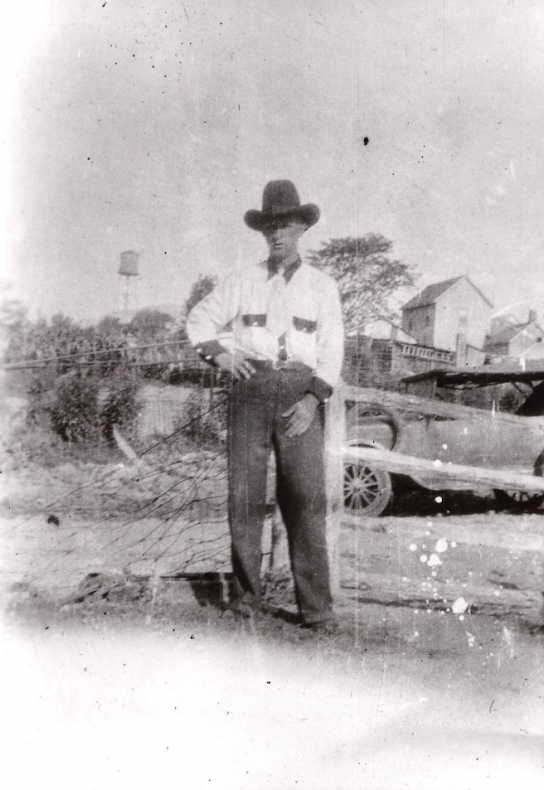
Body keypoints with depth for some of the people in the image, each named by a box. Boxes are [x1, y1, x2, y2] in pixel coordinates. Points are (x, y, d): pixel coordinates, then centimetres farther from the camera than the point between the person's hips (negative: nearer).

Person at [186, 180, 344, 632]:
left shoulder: (322, 286, 10)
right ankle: (246, 595, 10)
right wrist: (218, 352, -3)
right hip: (250, 388, 1)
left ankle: (316, 606, -5)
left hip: (302, 392, -1)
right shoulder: (242, 281, 13)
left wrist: (313, 399, -11)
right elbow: (200, 319, 17)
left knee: (307, 496, -9)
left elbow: (331, 351, 4)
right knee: (245, 494, -1)